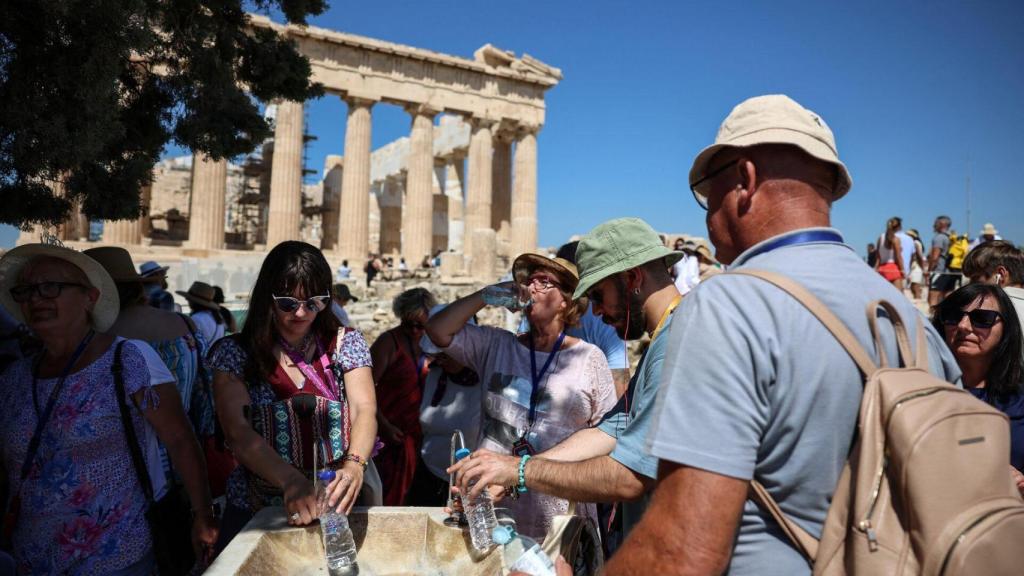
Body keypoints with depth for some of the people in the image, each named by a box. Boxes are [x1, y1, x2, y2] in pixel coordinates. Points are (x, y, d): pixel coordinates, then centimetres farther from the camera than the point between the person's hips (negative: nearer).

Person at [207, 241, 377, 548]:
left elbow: (364, 410, -9)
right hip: (254, 512, -1)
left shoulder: (346, 343, 3)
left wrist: (354, 465, -29)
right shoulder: (234, 353, -1)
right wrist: (292, 482, -29)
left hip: (335, 505, 1)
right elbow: (237, 431, -13)